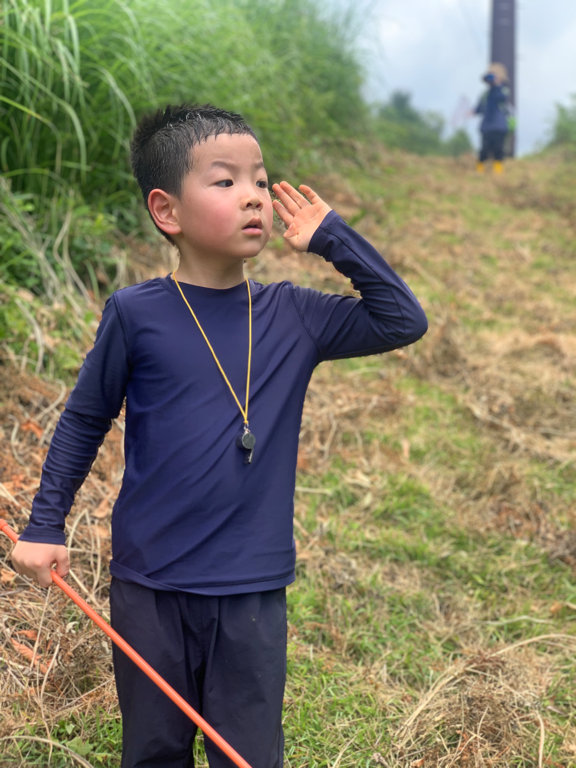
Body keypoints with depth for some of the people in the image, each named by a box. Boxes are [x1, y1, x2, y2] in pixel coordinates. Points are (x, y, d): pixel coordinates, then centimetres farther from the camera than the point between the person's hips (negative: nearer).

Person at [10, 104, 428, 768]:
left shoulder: (293, 316, -1)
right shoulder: (136, 315, -8)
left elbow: (402, 321, -1)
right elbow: (84, 421, 3)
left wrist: (331, 237, -5)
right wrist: (44, 525, 4)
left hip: (254, 589, 1)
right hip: (150, 587, -1)